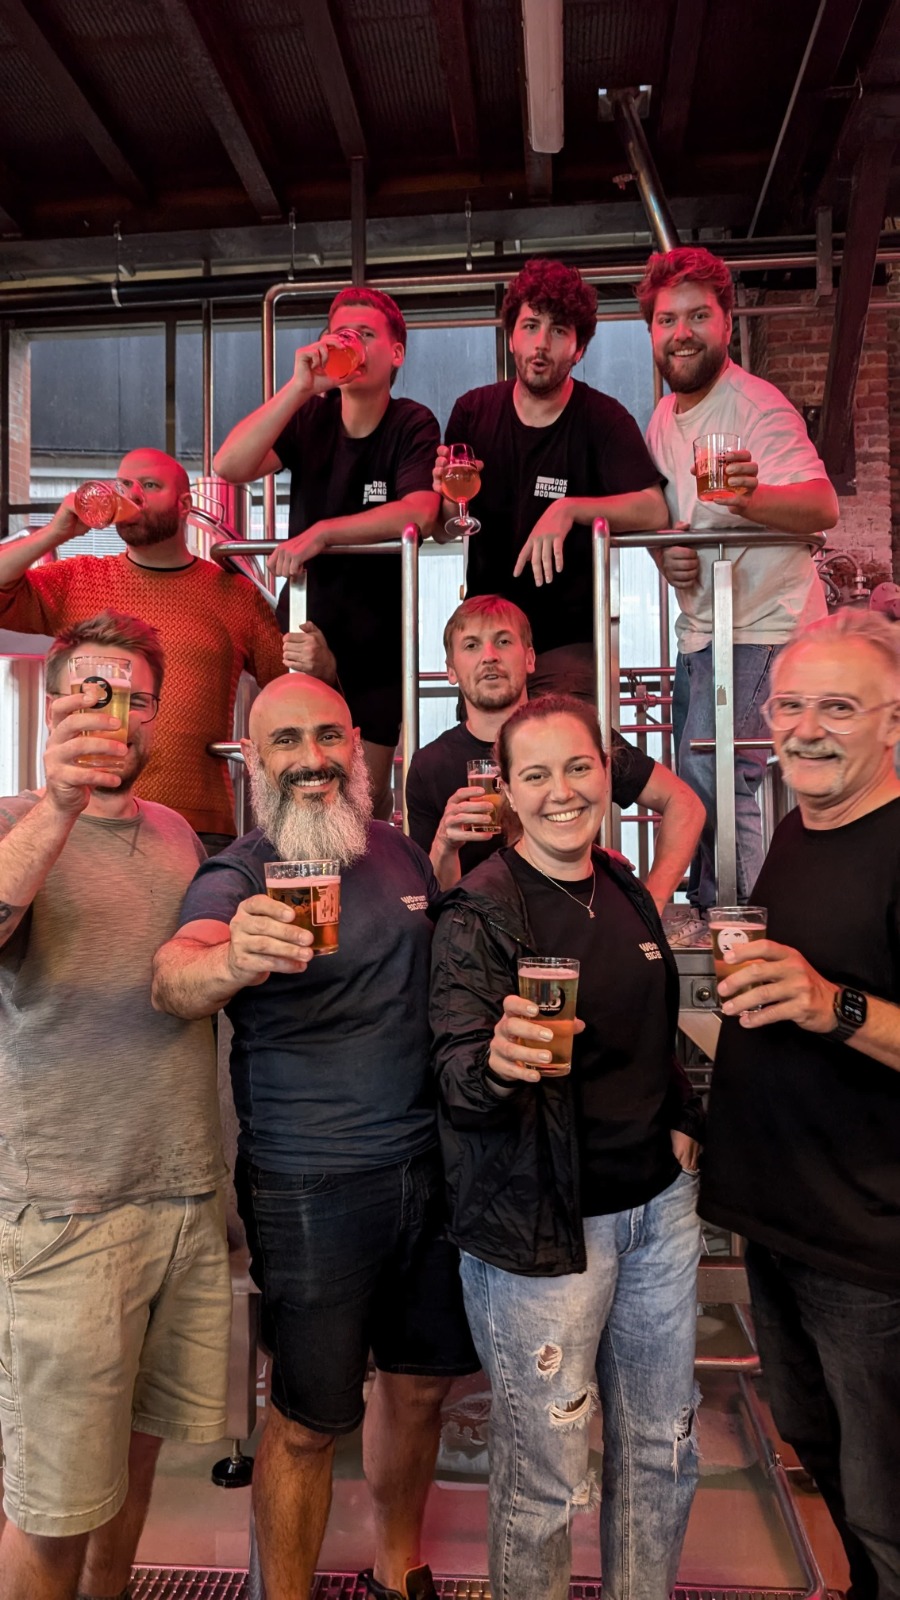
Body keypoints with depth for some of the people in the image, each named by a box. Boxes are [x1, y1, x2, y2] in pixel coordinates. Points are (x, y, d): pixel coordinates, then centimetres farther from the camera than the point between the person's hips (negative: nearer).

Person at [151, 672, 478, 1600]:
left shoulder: (399, 851, 4)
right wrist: (227, 961, -54)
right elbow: (173, 981, -33)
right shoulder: (238, 877, -12)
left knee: (419, 1383, 19)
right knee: (309, 1419, 7)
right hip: (311, 1186, -5)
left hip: (430, 1164, 5)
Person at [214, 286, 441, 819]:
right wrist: (299, 387, -20)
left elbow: (419, 510, -24)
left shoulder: (413, 425, -5)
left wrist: (322, 532, -32)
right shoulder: (309, 416, 2)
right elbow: (230, 466, -14)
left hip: (375, 640, -2)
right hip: (301, 625, 3)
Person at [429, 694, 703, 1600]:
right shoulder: (479, 912, -13)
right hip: (541, 1224, -6)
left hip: (657, 1202, 7)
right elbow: (455, 1071, -22)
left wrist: (681, 1122, 10)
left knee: (661, 1448, 21)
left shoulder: (630, 895, 6)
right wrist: (496, 1061, -42)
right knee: (544, 1476, 8)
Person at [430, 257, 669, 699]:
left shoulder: (602, 418, -5)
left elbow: (654, 511, -20)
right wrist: (449, 500, -12)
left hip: (570, 641, -3)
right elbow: (443, 532, 9)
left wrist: (569, 508, -31)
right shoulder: (472, 413, 4)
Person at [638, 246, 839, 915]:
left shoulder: (755, 404, -14)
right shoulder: (665, 417, 11)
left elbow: (824, 508, -27)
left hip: (765, 628, -8)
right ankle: (708, 918, 29)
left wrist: (751, 494, -48)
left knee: (713, 779, -18)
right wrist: (666, 553, -3)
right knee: (697, 788, 13)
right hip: (700, 629, 8)